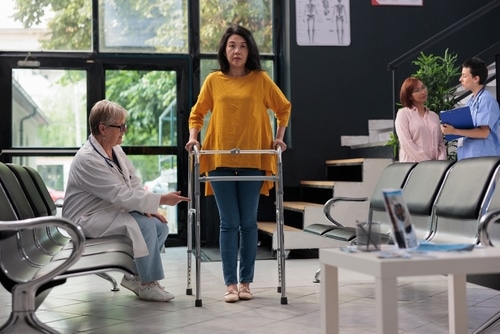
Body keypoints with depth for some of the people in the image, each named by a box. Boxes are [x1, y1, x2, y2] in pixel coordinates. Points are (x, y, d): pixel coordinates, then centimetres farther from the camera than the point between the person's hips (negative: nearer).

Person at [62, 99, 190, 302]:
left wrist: (148, 208, -8)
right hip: (87, 220, -9)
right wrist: (162, 200, -26)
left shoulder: (115, 150, 6)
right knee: (144, 226, -26)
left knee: (160, 226, -5)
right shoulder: (88, 159, -23)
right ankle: (147, 284, -12)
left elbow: (134, 182, 10)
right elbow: (122, 195, -28)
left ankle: (135, 275, 7)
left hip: (112, 211, 9)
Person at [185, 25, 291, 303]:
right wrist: (193, 136, -2)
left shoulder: (260, 79, 3)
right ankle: (230, 284, 5)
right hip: (220, 160, 0)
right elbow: (197, 113, 13)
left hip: (252, 160, 0)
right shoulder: (213, 80, 6)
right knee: (229, 223, 1)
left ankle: (245, 281, 15)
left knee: (248, 223, 5)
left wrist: (279, 137, 5)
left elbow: (283, 107, 14)